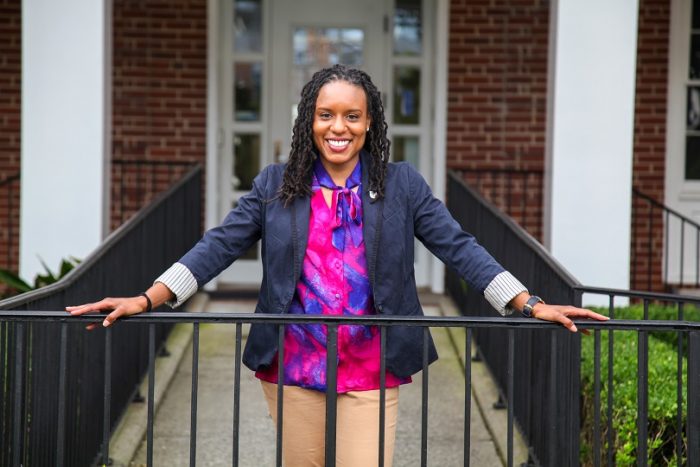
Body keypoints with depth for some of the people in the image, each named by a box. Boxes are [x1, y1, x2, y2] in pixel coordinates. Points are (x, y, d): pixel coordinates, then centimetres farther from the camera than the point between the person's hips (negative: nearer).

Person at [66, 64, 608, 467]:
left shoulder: (402, 185, 2)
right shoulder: (275, 186, 4)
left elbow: (458, 246, 0)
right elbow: (219, 246, 1)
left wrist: (530, 304, -9)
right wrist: (147, 300, -10)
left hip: (371, 373, -1)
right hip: (293, 370, 1)